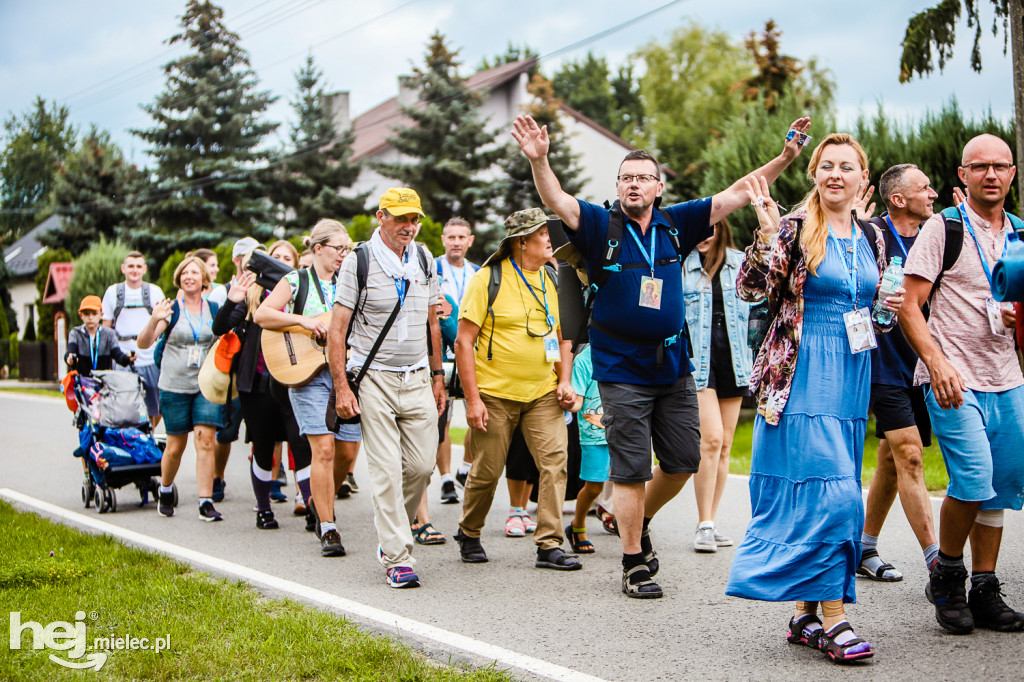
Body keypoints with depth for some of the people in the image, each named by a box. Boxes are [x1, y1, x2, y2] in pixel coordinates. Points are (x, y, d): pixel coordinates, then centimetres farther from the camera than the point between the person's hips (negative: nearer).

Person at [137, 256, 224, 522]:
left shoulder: (215, 310, 6)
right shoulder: (171, 309, -1)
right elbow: (143, 343, -7)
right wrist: (154, 321, -29)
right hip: (175, 386, -1)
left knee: (205, 441, -11)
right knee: (176, 446, 5)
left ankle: (206, 502, -10)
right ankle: (166, 489, 32)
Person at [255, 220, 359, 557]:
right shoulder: (296, 281, 2)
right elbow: (262, 314, -8)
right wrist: (303, 320, -17)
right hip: (307, 374, -4)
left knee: (347, 452, 3)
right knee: (324, 449, -13)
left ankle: (321, 500, 33)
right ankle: (328, 529, -5)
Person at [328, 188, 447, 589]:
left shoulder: (424, 260, 10)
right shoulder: (360, 262, -5)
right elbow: (337, 329, -6)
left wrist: (437, 376, 15)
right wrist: (341, 387, -12)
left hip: (417, 379, 5)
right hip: (374, 379, -4)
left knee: (422, 464, 1)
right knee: (386, 471, -7)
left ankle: (391, 534, 25)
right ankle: (397, 559, -2)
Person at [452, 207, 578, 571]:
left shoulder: (552, 281, 9)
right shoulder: (487, 279, -8)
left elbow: (562, 336, 19)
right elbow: (463, 342, -10)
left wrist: (565, 381, 4)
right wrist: (472, 399, -15)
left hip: (543, 393, 4)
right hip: (495, 393, -4)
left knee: (555, 461, -9)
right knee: (487, 470, 3)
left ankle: (549, 545, -4)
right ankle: (469, 534, 28)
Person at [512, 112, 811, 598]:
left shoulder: (674, 225, 4)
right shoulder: (602, 226, -5)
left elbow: (736, 195, 5)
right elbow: (557, 201, -22)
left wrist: (784, 158, -3)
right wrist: (538, 160, -40)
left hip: (673, 366, 4)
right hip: (622, 370, -4)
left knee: (684, 459, 10)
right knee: (631, 470, -1)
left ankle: (640, 519, 36)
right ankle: (635, 565, 12)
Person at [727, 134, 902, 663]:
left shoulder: (871, 238, 13)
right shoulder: (794, 230, -5)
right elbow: (750, 289, -16)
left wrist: (890, 308, 5)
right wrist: (766, 233, -25)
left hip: (852, 378, 7)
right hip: (802, 376, -6)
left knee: (829, 496, 9)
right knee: (827, 491, -14)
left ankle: (807, 612, 16)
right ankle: (832, 619, -9)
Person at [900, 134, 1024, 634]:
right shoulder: (942, 228, -3)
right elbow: (908, 306, -7)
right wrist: (936, 361, -20)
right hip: (954, 381, -6)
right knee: (974, 478, -17)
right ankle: (946, 575, 6)